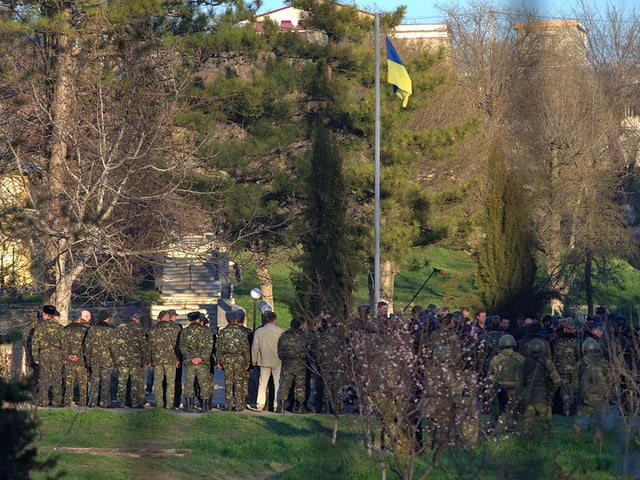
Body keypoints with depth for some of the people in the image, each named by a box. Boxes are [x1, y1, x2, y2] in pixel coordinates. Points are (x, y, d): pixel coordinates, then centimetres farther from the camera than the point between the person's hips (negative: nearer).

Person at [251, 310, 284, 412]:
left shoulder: (258, 331, -1)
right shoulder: (280, 331, -8)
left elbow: (255, 347, 3)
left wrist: (254, 360, 14)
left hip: (264, 361, 2)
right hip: (278, 361, -2)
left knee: (262, 383, 9)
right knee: (278, 383, 5)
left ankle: (260, 405, 7)